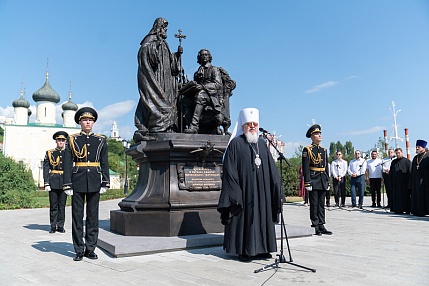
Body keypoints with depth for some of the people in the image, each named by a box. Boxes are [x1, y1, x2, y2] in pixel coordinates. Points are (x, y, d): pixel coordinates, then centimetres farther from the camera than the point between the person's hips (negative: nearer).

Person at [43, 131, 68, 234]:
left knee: (62, 205, 5)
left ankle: (60, 226, 13)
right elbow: (46, 170, 2)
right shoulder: (49, 153, 5)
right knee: (53, 205, 4)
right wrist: (46, 183, -6)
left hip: (64, 183, 1)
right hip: (53, 182, -1)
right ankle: (53, 226, 13)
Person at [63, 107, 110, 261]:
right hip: (78, 182, -1)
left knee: (93, 215, 5)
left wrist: (105, 183, 1)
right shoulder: (72, 140, 4)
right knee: (77, 216, 3)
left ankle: (90, 248, 15)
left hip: (94, 183, 1)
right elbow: (67, 163, 1)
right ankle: (79, 250, 12)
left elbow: (104, 163, 8)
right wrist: (67, 184, -6)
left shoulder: (101, 141, 8)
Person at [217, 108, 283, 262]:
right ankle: (244, 250, 11)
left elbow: (271, 167, 14)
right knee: (245, 217, 0)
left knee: (262, 216, 9)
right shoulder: (236, 143, -3)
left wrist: (276, 186, 6)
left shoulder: (262, 143, 14)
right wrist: (234, 193, -15)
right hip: (245, 190, -5)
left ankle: (261, 248, 21)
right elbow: (230, 170, -8)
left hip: (262, 190, 6)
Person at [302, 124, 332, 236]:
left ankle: (321, 226, 16)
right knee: (314, 204, 0)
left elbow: (326, 167, 17)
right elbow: (305, 167, -10)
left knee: (321, 204, 10)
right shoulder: (307, 149, -5)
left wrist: (328, 181, 12)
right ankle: (315, 227, 7)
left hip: (323, 181, 6)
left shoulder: (324, 150, 15)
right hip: (313, 180, -6)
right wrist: (307, 183, -16)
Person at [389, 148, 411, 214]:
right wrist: (391, 183, 5)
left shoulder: (407, 161, 0)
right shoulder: (393, 162, 12)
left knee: (406, 196, 0)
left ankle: (407, 210, 7)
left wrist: (409, 183, -10)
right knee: (396, 197, 5)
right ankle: (398, 209, 11)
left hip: (404, 183, -4)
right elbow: (390, 173, 13)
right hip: (395, 183, 4)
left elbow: (410, 172, -3)